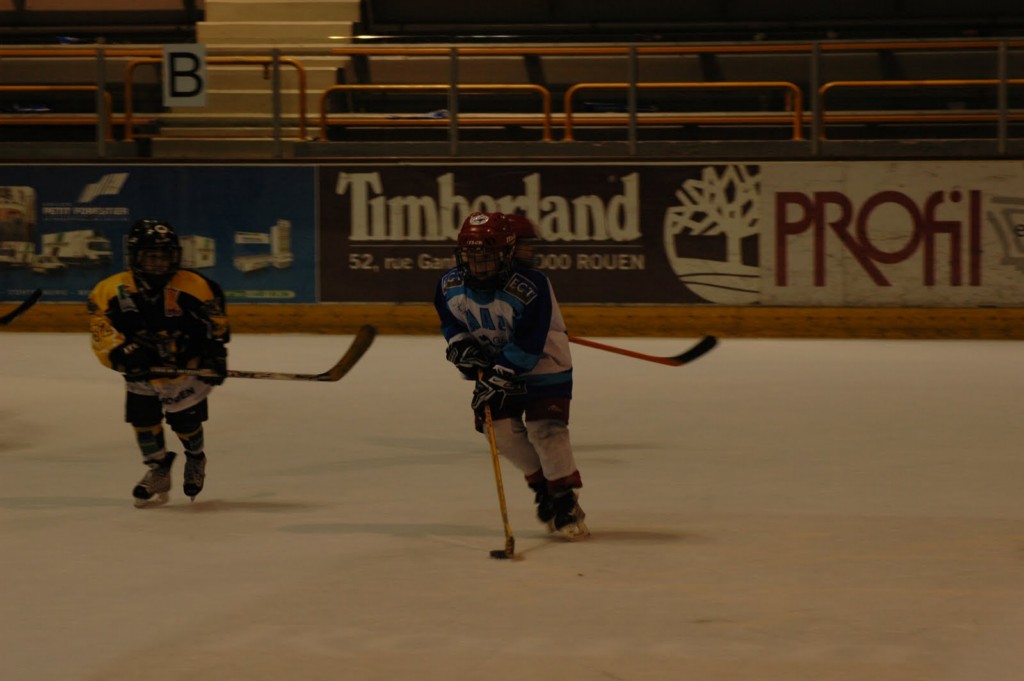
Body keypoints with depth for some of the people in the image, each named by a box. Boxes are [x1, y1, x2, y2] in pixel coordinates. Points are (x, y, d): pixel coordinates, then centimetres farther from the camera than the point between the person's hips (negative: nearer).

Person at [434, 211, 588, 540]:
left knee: (545, 429, -17)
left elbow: (528, 344, -31)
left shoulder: (531, 287, -31)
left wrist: (498, 379, -33)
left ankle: (565, 500, -4)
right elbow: (449, 319, 8)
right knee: (502, 429, -3)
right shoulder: (451, 285, -13)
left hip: (543, 362, -6)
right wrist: (461, 345, -10)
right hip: (494, 363, 6)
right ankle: (542, 485, 18)